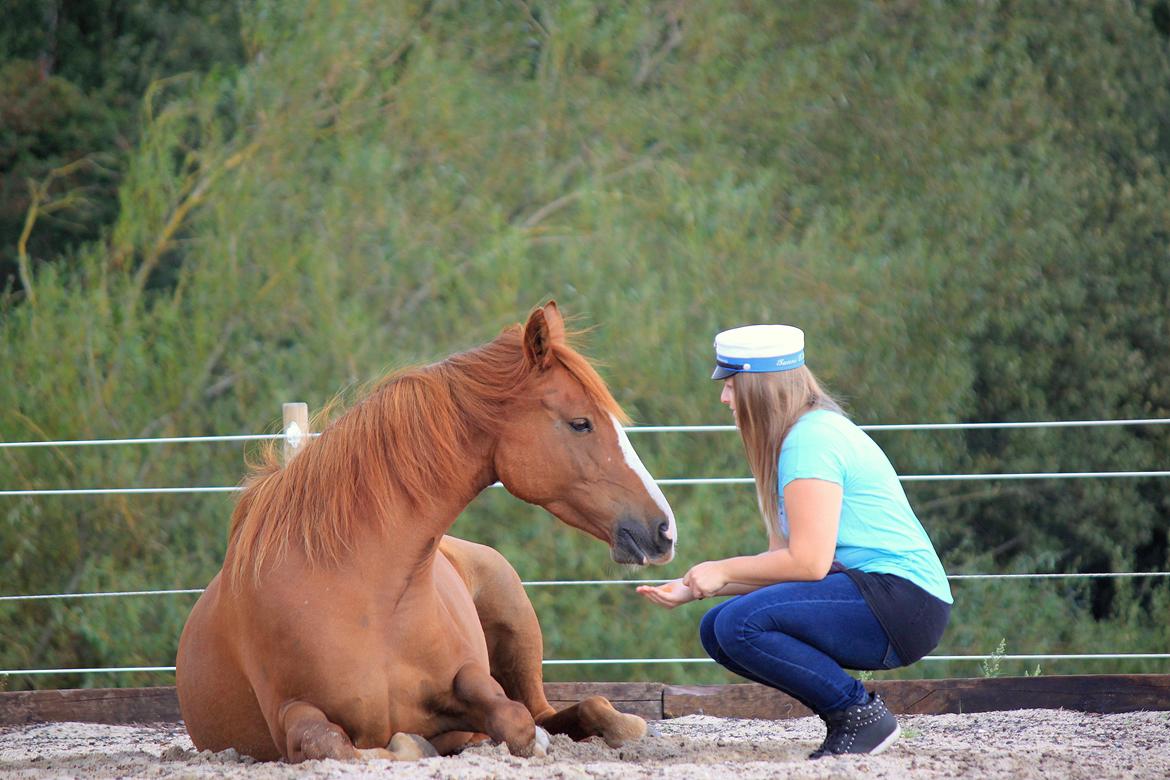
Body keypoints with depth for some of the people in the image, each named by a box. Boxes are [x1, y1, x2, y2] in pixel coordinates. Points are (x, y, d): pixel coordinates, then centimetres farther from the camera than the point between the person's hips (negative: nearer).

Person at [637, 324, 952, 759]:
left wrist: (724, 571, -8)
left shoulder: (811, 438, -15)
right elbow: (781, 559, 17)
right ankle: (843, 713, 7)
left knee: (740, 623, -25)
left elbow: (808, 562, -21)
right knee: (715, 631, 7)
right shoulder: (806, 433, 17)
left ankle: (862, 716, -12)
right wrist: (692, 589, 11)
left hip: (902, 601, -10)